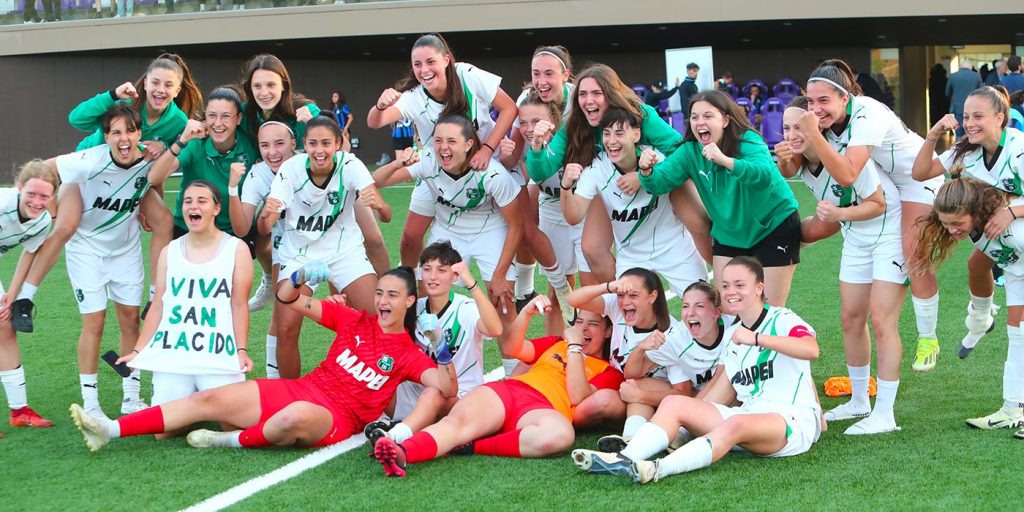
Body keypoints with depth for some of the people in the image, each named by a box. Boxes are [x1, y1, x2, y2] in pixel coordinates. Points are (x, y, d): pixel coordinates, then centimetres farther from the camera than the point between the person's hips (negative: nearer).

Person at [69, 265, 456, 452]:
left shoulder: (408, 354, 0)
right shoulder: (354, 320, 9)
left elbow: (447, 390, -12)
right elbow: (287, 300, 7)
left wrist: (445, 354, -27)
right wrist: (300, 279, -14)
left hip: (337, 419, -5)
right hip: (298, 389, 5)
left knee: (297, 416, -43)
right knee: (209, 399, -8)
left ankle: (234, 441, -15)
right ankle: (109, 431, -10)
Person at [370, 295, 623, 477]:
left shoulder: (609, 372, 20)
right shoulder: (557, 344, 34)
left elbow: (577, 397, 0)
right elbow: (512, 349, 21)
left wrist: (575, 347, 4)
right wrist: (526, 313, 7)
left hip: (543, 409, -3)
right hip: (507, 390, 4)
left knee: (561, 434, -42)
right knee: (458, 420, -30)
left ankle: (472, 447, -39)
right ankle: (401, 453, -57)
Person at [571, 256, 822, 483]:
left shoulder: (782, 319, -2)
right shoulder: (732, 336, 19)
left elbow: (811, 349, -25)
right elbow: (723, 393, 14)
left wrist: (756, 338, -30)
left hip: (793, 419, -7)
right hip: (748, 413, 7)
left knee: (736, 424, -38)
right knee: (675, 402, -11)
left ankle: (658, 469, -56)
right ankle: (625, 459, -34)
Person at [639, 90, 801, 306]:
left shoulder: (747, 141, -22)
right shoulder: (690, 151, -7)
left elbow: (764, 175, -41)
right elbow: (660, 181, -16)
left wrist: (725, 161, -55)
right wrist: (647, 171, -39)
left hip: (774, 227, -5)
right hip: (729, 234, 5)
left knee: (769, 309, -1)